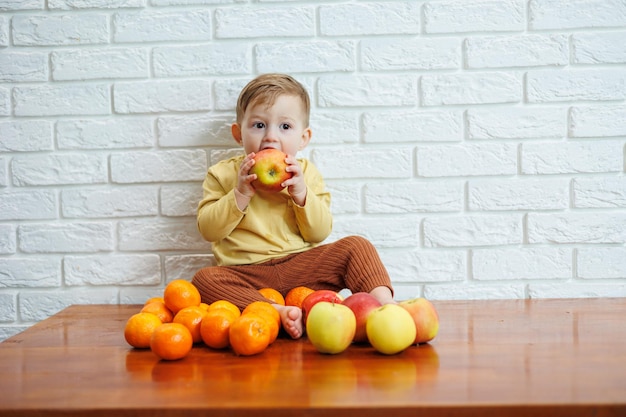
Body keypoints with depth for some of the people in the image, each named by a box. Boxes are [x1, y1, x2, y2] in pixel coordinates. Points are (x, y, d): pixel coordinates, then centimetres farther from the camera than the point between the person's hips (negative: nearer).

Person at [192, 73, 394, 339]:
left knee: (356, 247, -16)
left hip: (301, 267, 2)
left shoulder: (306, 173, 9)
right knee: (205, 279, -32)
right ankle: (278, 311, -45)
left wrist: (301, 195, -13)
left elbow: (320, 233, 3)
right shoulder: (223, 174, 6)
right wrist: (240, 194, -16)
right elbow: (208, 230, -4)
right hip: (247, 275, -1)